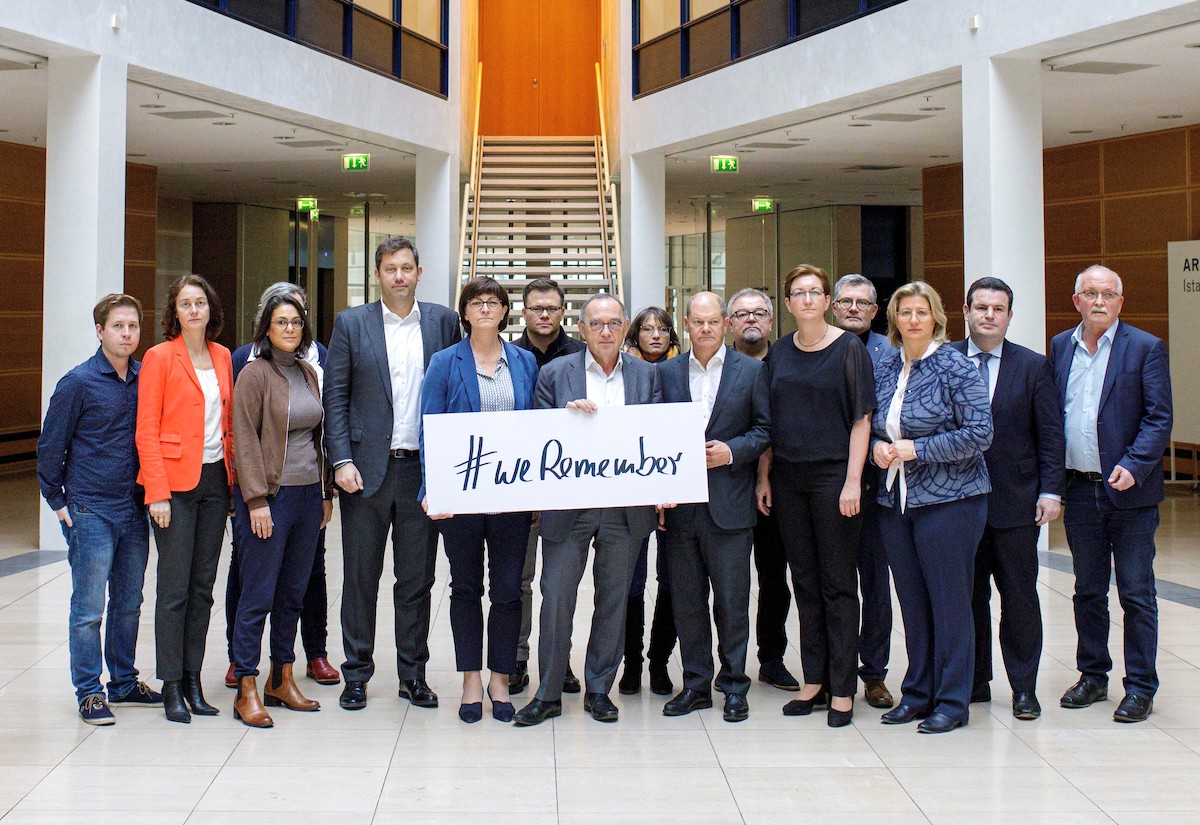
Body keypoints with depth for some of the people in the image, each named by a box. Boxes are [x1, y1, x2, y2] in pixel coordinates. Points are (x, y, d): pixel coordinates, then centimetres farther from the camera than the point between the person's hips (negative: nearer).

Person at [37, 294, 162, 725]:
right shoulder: (78, 382, -8)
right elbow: (50, 446, -2)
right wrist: (57, 501, -2)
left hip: (134, 509, 5)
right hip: (90, 511, -5)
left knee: (129, 604, 14)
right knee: (88, 608, -1)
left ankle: (125, 682, 26)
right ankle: (89, 693, 8)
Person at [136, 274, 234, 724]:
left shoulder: (222, 357, 11)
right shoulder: (160, 357, -5)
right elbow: (147, 431, -8)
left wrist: (232, 477, 7)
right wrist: (157, 493, -14)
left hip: (215, 480, 5)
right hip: (176, 482, -5)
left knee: (203, 585, 9)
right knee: (174, 587, -3)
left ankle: (193, 681, 17)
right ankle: (171, 686, 5)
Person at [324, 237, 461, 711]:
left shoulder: (444, 322, 6)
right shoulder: (351, 324, 4)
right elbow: (335, 396, 1)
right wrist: (341, 461, -9)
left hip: (422, 469, 1)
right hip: (366, 467, -1)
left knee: (417, 579, 8)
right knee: (360, 577, 5)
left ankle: (413, 674, 19)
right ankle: (357, 674, 17)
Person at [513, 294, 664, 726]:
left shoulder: (646, 375, 7)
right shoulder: (555, 373, 3)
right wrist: (567, 414, -16)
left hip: (626, 509, 2)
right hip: (568, 507, -1)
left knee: (614, 600, 9)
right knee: (556, 598, -2)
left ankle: (599, 689, 22)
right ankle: (548, 694, 10)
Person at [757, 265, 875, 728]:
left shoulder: (848, 349, -4)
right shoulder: (779, 355, 8)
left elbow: (861, 419, -7)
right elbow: (769, 423, 12)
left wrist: (853, 481, -13)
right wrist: (764, 477, 5)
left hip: (832, 476, -4)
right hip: (788, 479, 4)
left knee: (838, 584, 1)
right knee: (805, 583, 10)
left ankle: (843, 689, 7)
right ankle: (813, 681, 18)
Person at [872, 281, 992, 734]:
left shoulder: (955, 367, -7)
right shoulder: (884, 368, 10)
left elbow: (979, 433, -13)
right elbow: (872, 425, 20)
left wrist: (916, 449, -16)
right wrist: (877, 447, -2)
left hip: (948, 500, -6)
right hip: (896, 501, 6)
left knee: (949, 601, -1)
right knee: (912, 601, 11)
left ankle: (952, 702, 8)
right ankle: (917, 694, 21)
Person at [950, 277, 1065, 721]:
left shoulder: (1033, 366, 3)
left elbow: (1050, 433, 2)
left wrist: (1050, 491, -6)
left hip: (1015, 501, -1)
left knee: (1019, 597, 4)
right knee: (967, 595, 8)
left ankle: (1024, 687, 14)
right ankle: (974, 680, 20)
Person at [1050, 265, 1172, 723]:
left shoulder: (1145, 348, -3)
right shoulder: (1061, 347, 9)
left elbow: (1159, 418, -8)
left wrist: (1132, 467, -21)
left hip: (1129, 491, -4)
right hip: (1079, 491, 4)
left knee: (1136, 594, 2)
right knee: (1088, 591, 13)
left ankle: (1140, 687, 11)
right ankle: (1092, 676, 26)